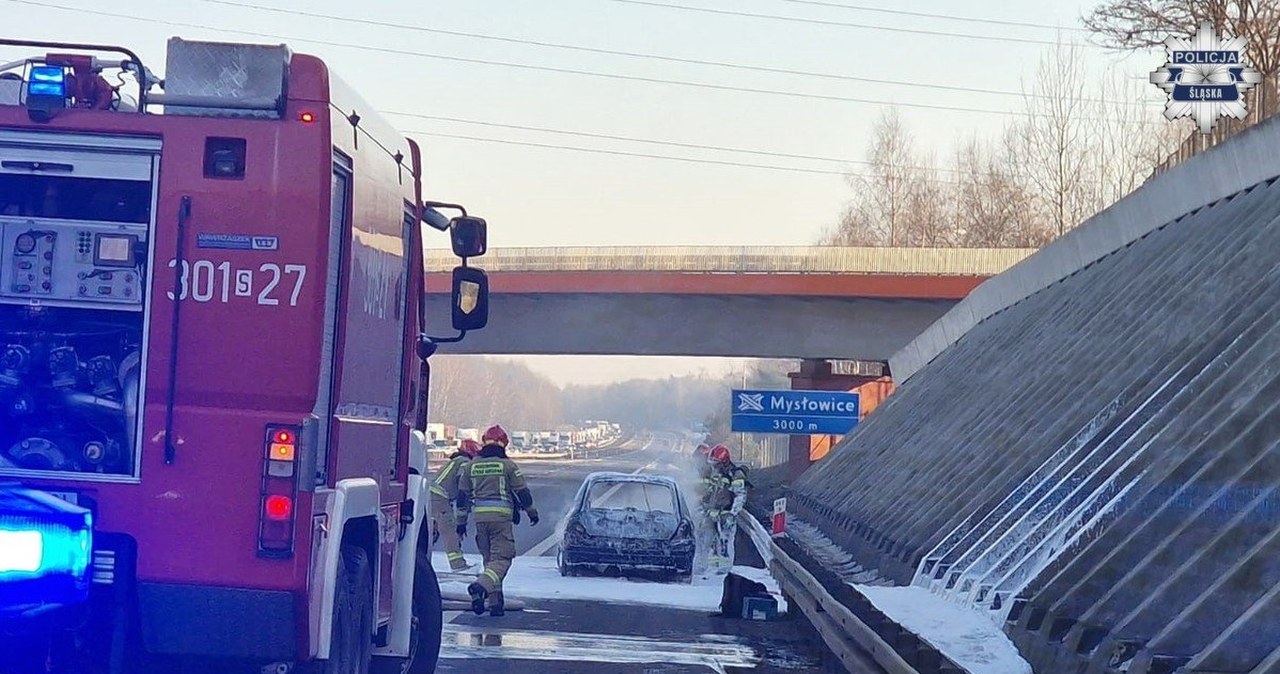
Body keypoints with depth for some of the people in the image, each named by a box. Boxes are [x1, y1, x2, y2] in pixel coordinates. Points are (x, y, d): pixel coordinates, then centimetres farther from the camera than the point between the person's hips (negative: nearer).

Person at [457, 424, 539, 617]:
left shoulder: (472, 465, 11)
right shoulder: (507, 465, -2)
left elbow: (462, 494, 15)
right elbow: (522, 492, 1)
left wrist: (461, 521, 24)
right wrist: (532, 512, 17)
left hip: (479, 517, 5)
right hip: (501, 517, -5)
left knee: (489, 559, 14)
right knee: (502, 559, -6)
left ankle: (495, 603, 10)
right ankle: (480, 586, -32)